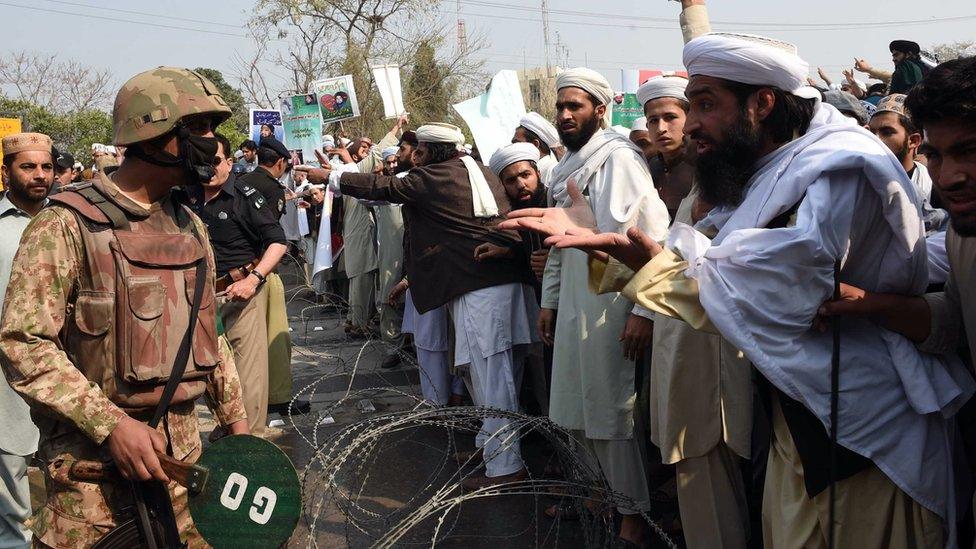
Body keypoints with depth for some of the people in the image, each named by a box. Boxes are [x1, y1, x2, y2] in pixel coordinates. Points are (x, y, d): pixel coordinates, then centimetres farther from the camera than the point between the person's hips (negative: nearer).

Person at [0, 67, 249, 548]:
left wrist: (234, 416, 19)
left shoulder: (190, 227, 10)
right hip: (92, 456, -6)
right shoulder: (67, 225, -12)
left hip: (182, 447, 6)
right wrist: (109, 424, -24)